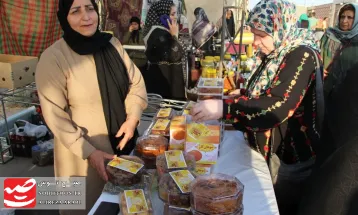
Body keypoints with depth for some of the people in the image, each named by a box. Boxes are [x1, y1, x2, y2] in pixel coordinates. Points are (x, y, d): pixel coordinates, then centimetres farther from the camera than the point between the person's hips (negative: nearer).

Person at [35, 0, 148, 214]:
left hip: (121, 140, 5)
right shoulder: (53, 58, -18)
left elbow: (136, 82, 3)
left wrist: (132, 118, -12)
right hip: (83, 150, -4)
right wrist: (88, 151, -19)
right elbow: (55, 115, -17)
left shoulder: (112, 44, -3)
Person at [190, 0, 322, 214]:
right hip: (270, 147, 8)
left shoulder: (301, 56, -22)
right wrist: (237, 98, 4)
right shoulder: (274, 53, 4)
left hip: (292, 153, -8)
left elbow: (279, 105, -35)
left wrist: (224, 108, -39)